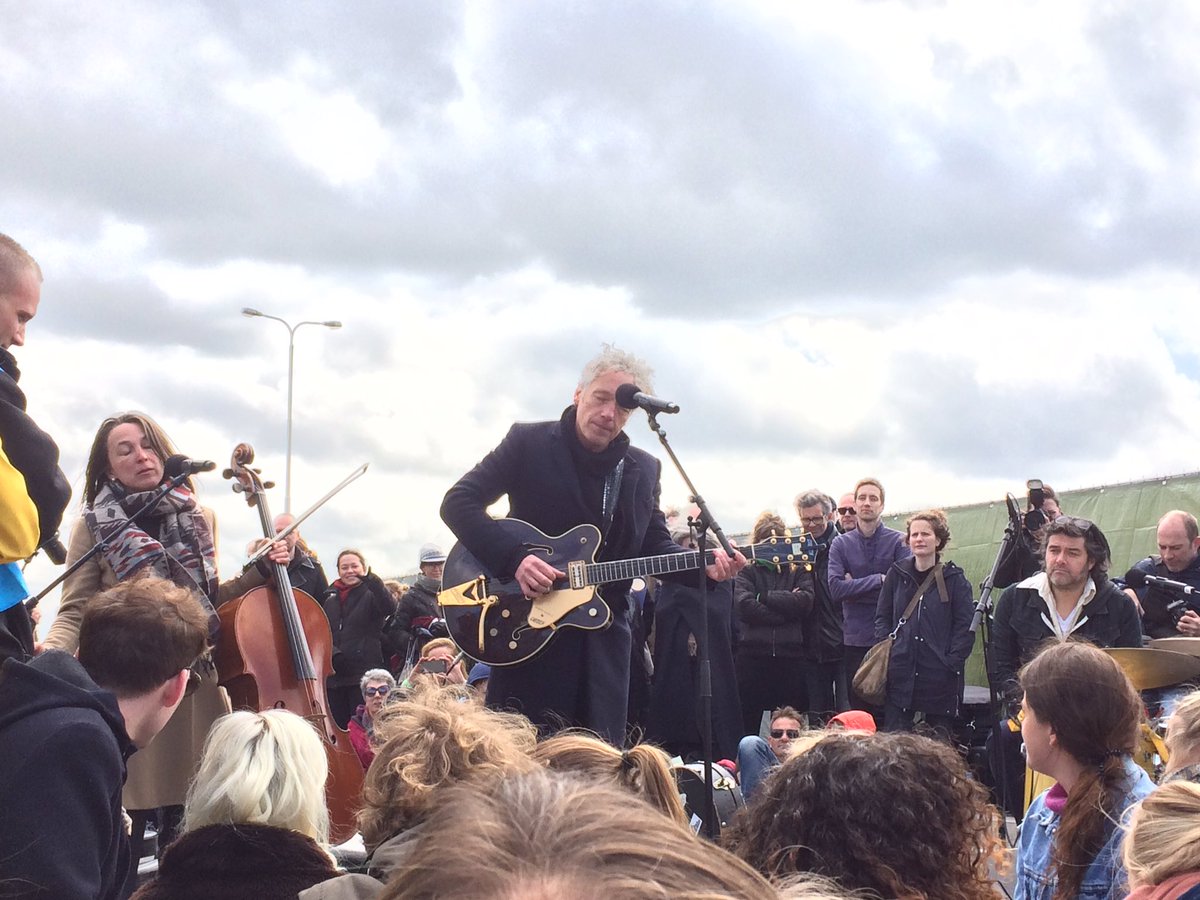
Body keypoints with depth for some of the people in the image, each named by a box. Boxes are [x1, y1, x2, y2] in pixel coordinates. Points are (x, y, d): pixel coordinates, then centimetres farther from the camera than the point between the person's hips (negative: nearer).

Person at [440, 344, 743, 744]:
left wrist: (704, 566, -8)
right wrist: (515, 558, -21)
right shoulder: (529, 443, -4)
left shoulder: (644, 470, 11)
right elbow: (458, 502, -8)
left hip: (603, 634, 4)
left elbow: (656, 547, 13)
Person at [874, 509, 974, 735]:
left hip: (940, 677, -1)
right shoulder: (896, 575, 9)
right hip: (900, 674, 1)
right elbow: (882, 617, 13)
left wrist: (952, 661, -10)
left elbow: (965, 627, 0)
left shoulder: (953, 579, 3)